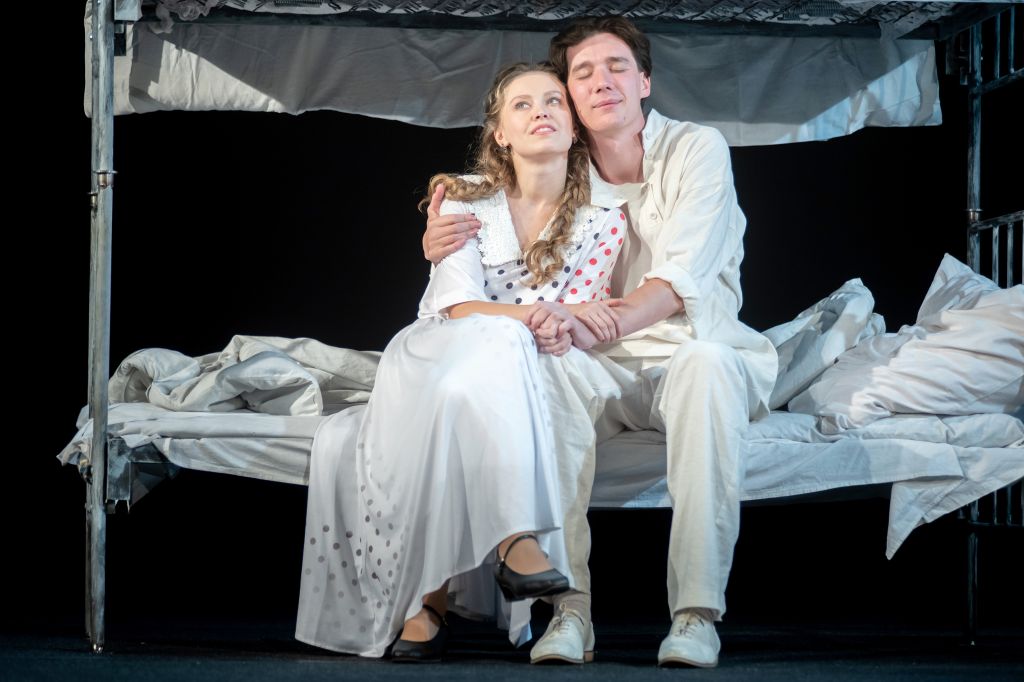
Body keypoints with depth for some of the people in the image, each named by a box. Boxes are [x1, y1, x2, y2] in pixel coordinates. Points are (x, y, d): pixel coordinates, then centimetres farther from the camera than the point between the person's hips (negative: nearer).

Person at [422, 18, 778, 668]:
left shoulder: (697, 149, -6)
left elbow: (682, 278, -20)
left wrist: (617, 319, -40)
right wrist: (444, 248, -7)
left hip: (690, 352, -3)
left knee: (706, 360, -38)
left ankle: (697, 611, -39)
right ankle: (570, 608, -31)